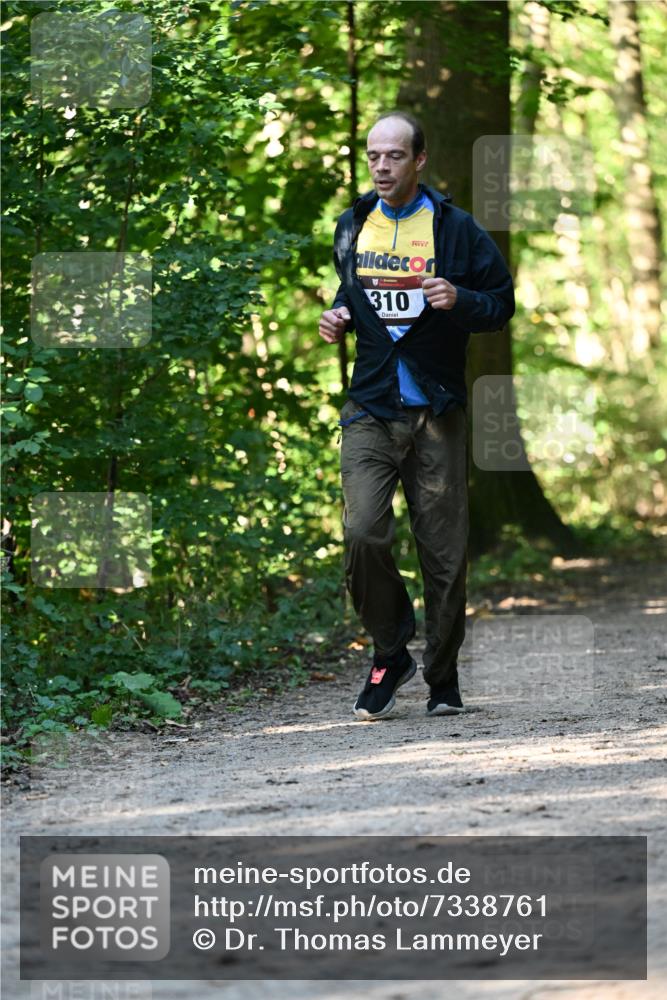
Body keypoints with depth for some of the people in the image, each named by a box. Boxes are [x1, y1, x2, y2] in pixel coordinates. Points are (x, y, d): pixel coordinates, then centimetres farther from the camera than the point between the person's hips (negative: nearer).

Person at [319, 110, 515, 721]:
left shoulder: (455, 229, -1)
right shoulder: (353, 227, 11)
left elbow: (503, 303, 3)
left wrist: (460, 300, -17)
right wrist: (340, 318, 7)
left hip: (436, 412, -2)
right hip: (370, 408, 2)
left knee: (443, 550, 0)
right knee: (362, 533, -15)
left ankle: (443, 677, 14)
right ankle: (389, 654, 5)